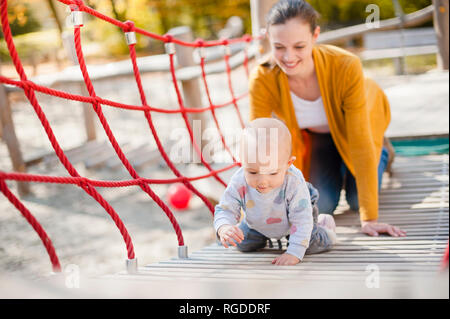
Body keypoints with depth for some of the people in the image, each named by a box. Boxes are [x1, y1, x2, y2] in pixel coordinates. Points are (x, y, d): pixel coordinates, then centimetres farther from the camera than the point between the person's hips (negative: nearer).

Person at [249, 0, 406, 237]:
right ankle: (334, 168, 30)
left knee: (357, 200, -2)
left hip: (363, 115, -1)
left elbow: (360, 144, -39)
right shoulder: (262, 80, -37)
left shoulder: (346, 67, -43)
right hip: (311, 133, 2)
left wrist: (369, 218, -40)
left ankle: (382, 153, 29)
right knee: (321, 205, -4)